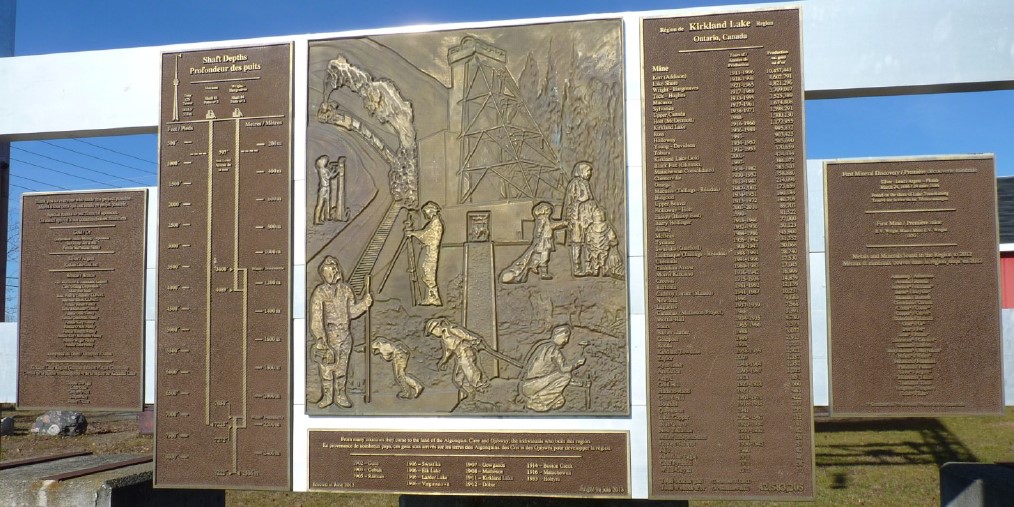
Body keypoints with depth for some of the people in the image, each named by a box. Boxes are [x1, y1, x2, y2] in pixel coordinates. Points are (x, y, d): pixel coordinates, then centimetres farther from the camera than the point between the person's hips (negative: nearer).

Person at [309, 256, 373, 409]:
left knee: (341, 368, 11)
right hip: (327, 337, -4)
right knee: (326, 369, 6)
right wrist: (320, 340, -19)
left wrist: (364, 303, -5)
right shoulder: (319, 292, -11)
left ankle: (340, 396, 23)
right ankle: (327, 396, 20)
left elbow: (351, 312, 11)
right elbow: (316, 318, -14)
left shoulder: (346, 289, 3)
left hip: (344, 337, 4)